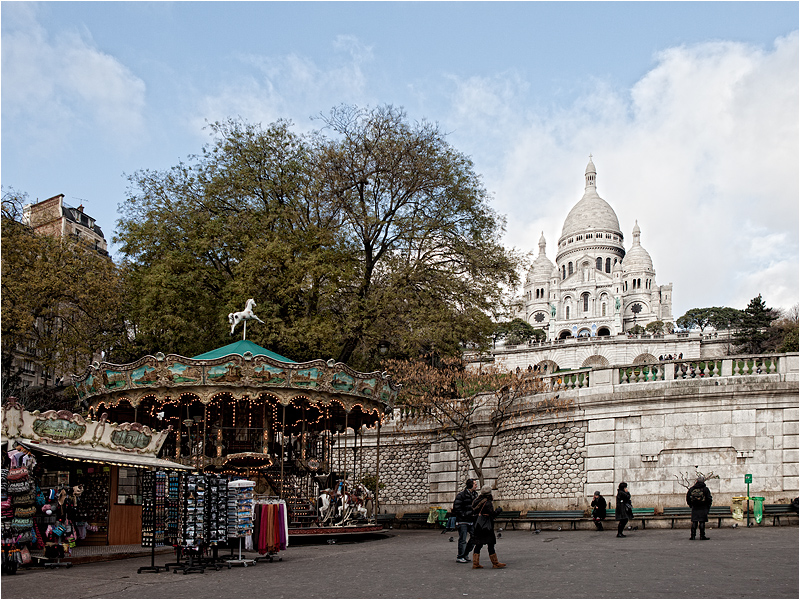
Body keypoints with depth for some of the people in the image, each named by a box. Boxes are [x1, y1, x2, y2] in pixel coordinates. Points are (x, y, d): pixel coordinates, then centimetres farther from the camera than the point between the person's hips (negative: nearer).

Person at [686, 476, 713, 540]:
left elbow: (688, 498, 11)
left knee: (694, 522, 6)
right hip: (703, 508, -3)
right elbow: (709, 498, -4)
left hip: (694, 508, 3)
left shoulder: (691, 489, 6)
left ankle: (693, 536, 4)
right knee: (702, 522, 0)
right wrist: (708, 506, 9)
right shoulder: (705, 489, -4)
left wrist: (691, 505, 22)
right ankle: (702, 536, -1)